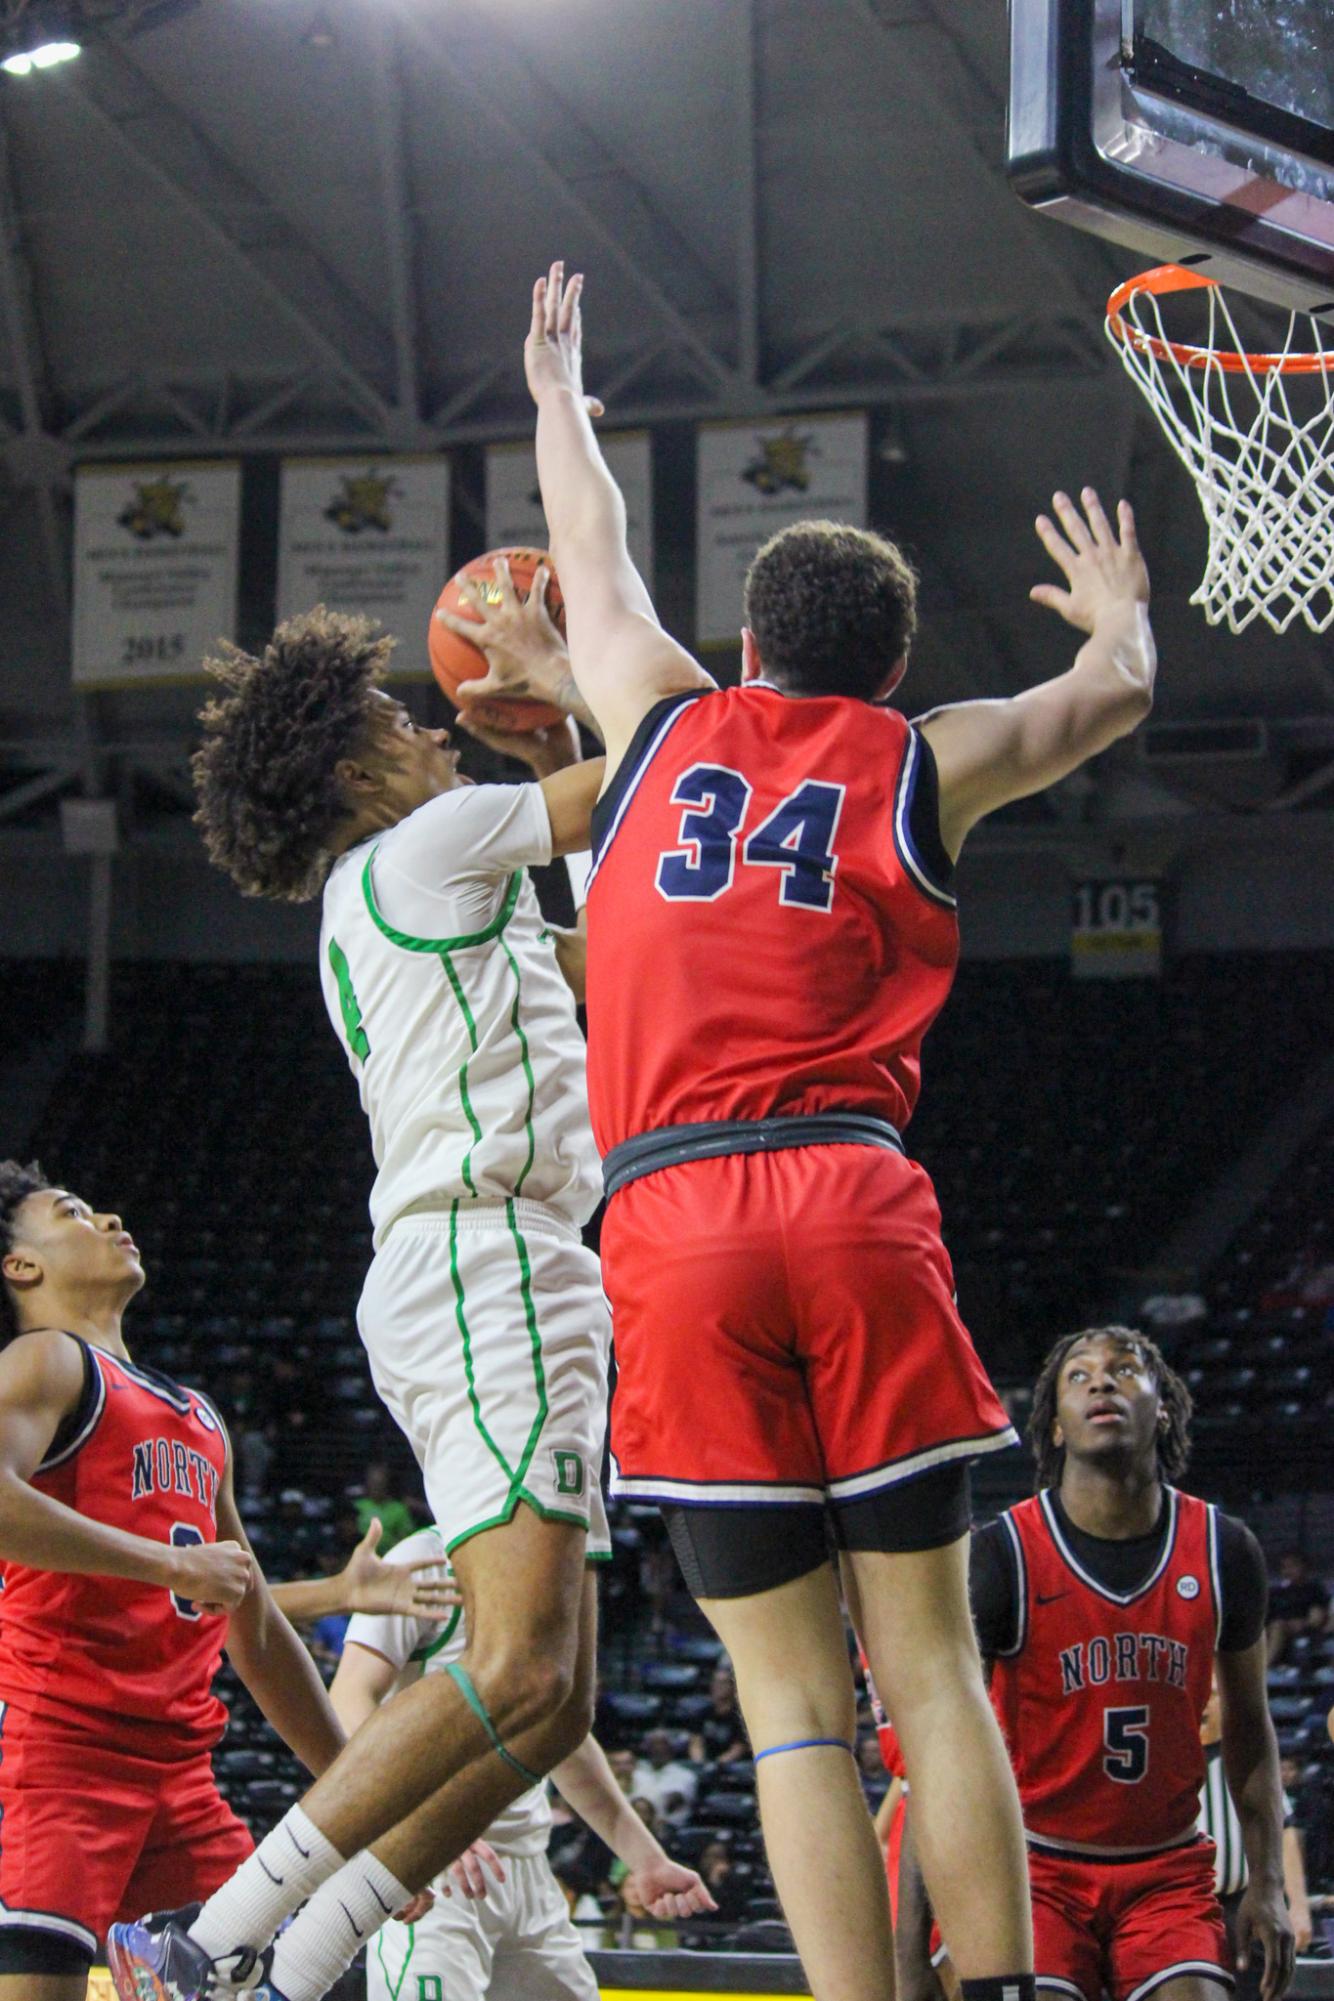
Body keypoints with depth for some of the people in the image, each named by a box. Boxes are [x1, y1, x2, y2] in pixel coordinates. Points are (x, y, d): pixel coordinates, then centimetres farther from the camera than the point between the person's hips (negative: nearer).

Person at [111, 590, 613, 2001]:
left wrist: (543, 728, 34)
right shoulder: (428, 843, -2)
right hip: (488, 1262, -10)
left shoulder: (376, 905, 25)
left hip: (463, 1282, 10)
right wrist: (559, 668, 18)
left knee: (550, 1703, 5)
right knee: (518, 1674, -20)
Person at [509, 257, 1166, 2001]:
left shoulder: (667, 726, 18)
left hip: (670, 1224, 1)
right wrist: (1119, 607, 57)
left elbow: (593, 557, 37)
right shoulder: (924, 766, 16)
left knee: (793, 1694, -1)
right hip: (854, 1204, 0)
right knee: (930, 1660, 3)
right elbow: (1117, 694, 34)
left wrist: (557, 393, 56)